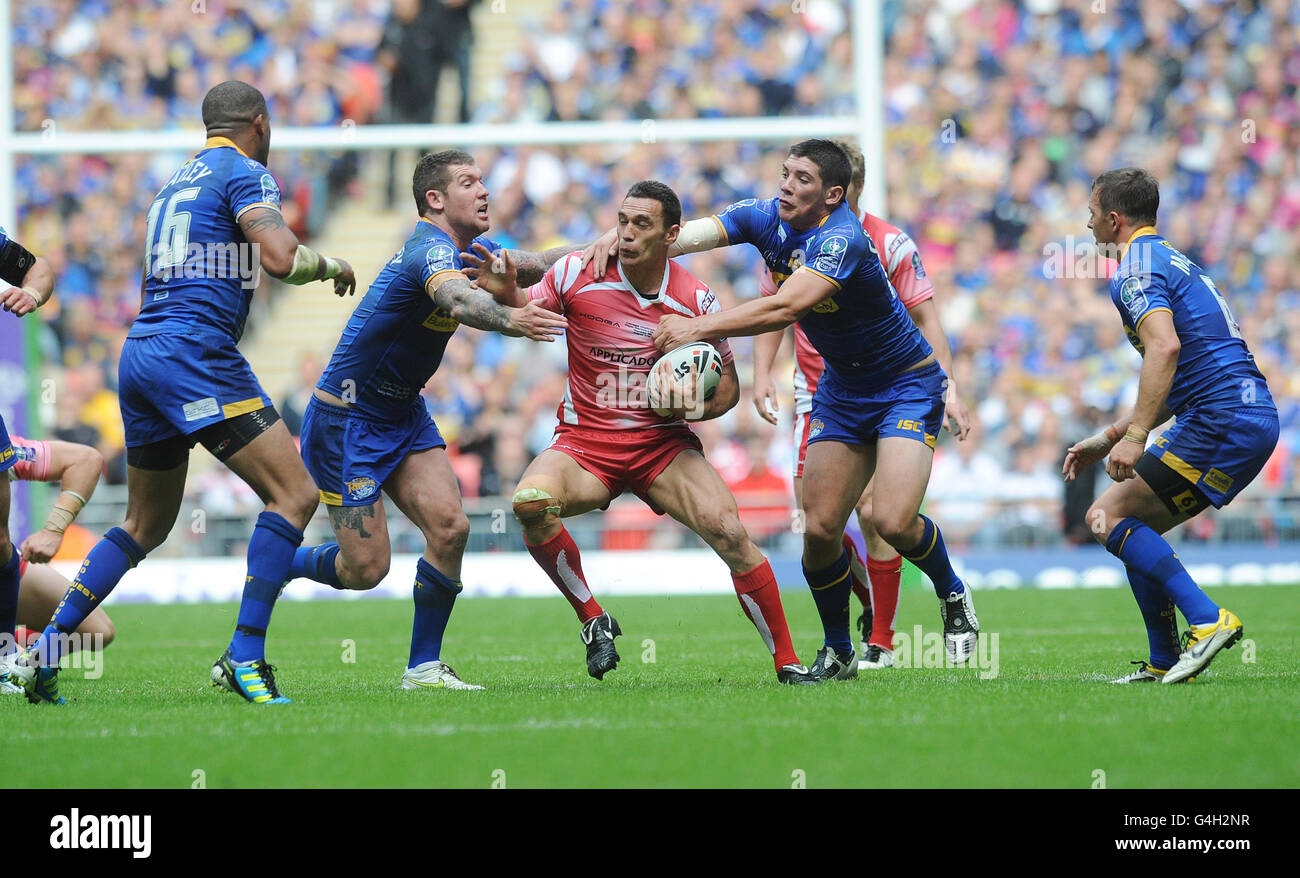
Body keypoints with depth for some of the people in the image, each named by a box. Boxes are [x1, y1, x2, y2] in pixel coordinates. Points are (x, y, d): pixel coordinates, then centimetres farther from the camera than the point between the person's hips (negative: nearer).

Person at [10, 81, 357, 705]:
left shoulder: (177, 181, 24)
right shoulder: (245, 173, -2)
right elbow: (280, 257, -17)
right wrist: (330, 266, 1)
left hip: (139, 351, 9)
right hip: (194, 354, -9)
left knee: (146, 525, 20)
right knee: (294, 493, -9)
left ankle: (44, 653, 16)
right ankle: (244, 658, -17)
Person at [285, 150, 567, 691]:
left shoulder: (468, 247, 5)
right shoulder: (433, 249, -24)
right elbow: (456, 300, -48)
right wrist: (507, 320, -69)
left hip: (402, 414, 9)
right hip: (346, 419, -9)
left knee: (449, 528, -10)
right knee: (366, 568, -7)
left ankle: (424, 667, 0)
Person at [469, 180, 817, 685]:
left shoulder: (694, 299, -4)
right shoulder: (578, 274, -7)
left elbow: (728, 384, 6)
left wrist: (697, 406, -16)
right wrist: (505, 292, -19)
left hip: (663, 444, 0)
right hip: (585, 443, 0)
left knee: (729, 533, -21)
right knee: (531, 501, -32)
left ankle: (787, 662, -6)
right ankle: (593, 620, -9)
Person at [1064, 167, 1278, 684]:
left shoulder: (1135, 269, -6)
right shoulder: (1173, 262, 26)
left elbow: (1165, 347, -25)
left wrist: (1134, 436, -27)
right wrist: (1107, 439, 30)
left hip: (1221, 422, -10)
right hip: (1256, 416, 10)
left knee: (1108, 517, -7)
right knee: (1133, 528, 15)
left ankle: (1208, 621, -18)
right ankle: (1163, 664, 11)